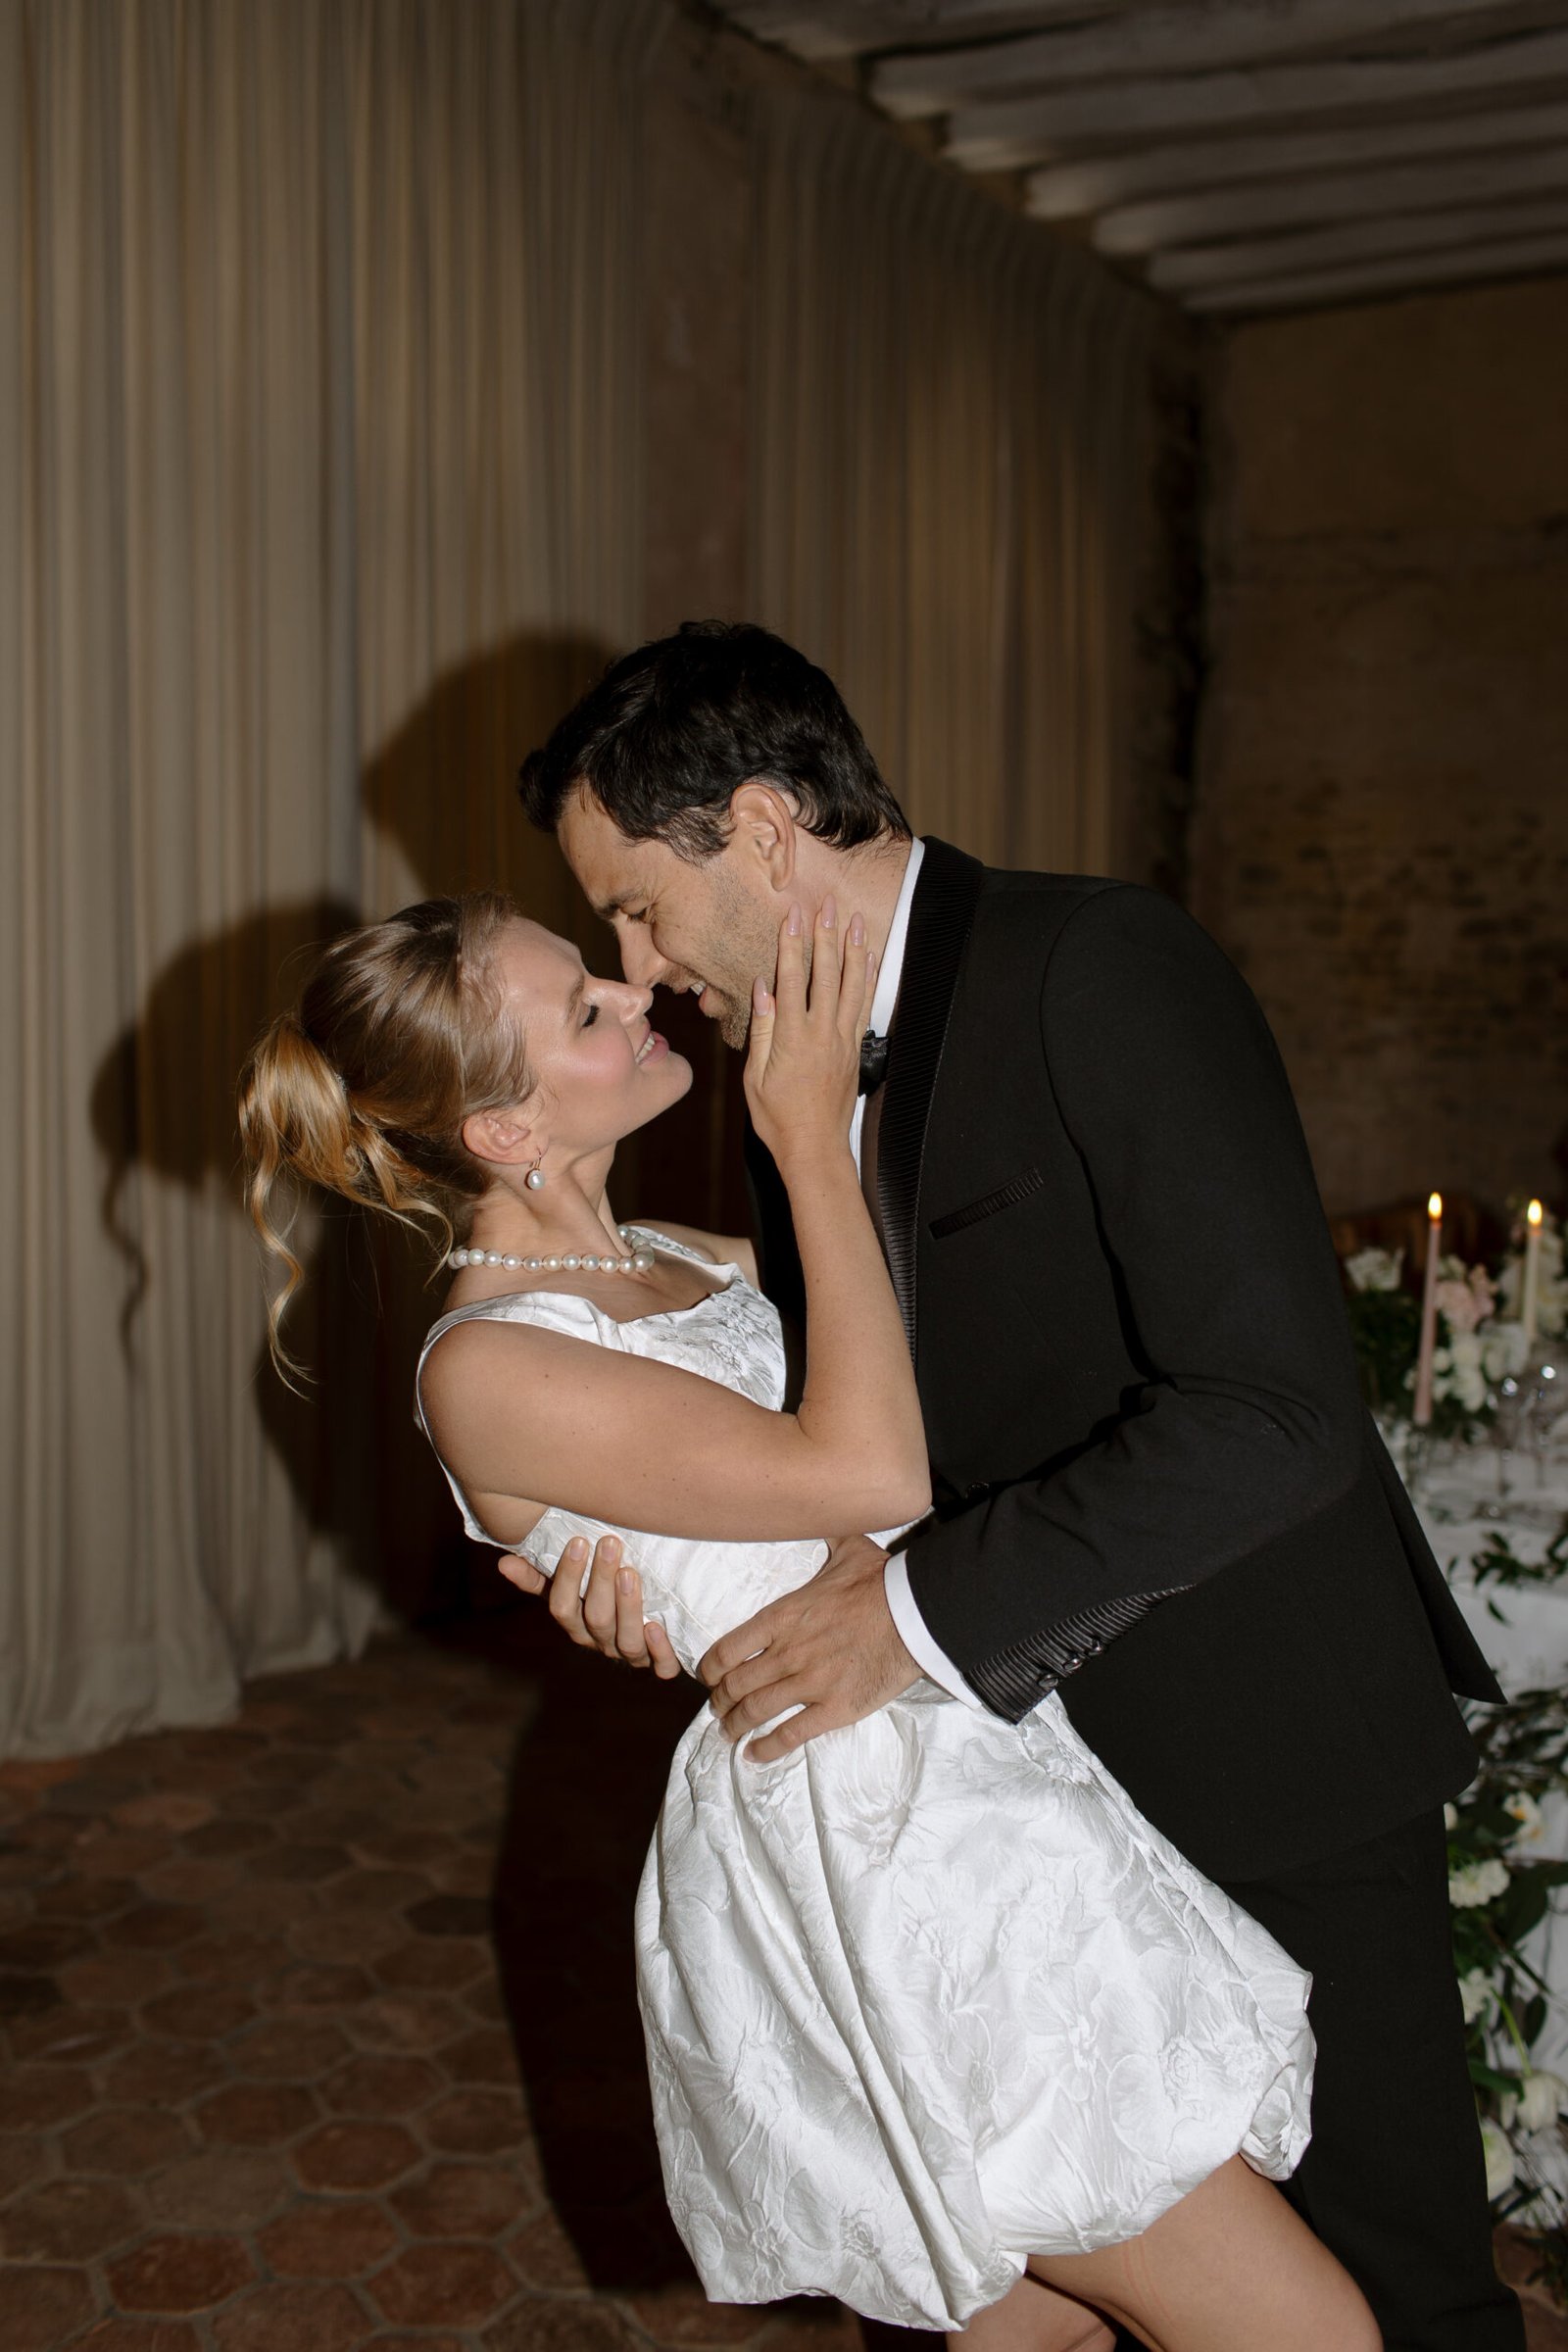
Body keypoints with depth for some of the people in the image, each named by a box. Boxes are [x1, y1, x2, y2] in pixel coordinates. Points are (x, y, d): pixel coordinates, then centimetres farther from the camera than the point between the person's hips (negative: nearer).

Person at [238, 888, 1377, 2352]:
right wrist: (811, 1141, -14)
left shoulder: (676, 1259, 12)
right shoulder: (484, 1368, -14)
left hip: (967, 1777, 9)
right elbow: (871, 1470, -22)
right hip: (864, 1840, -9)